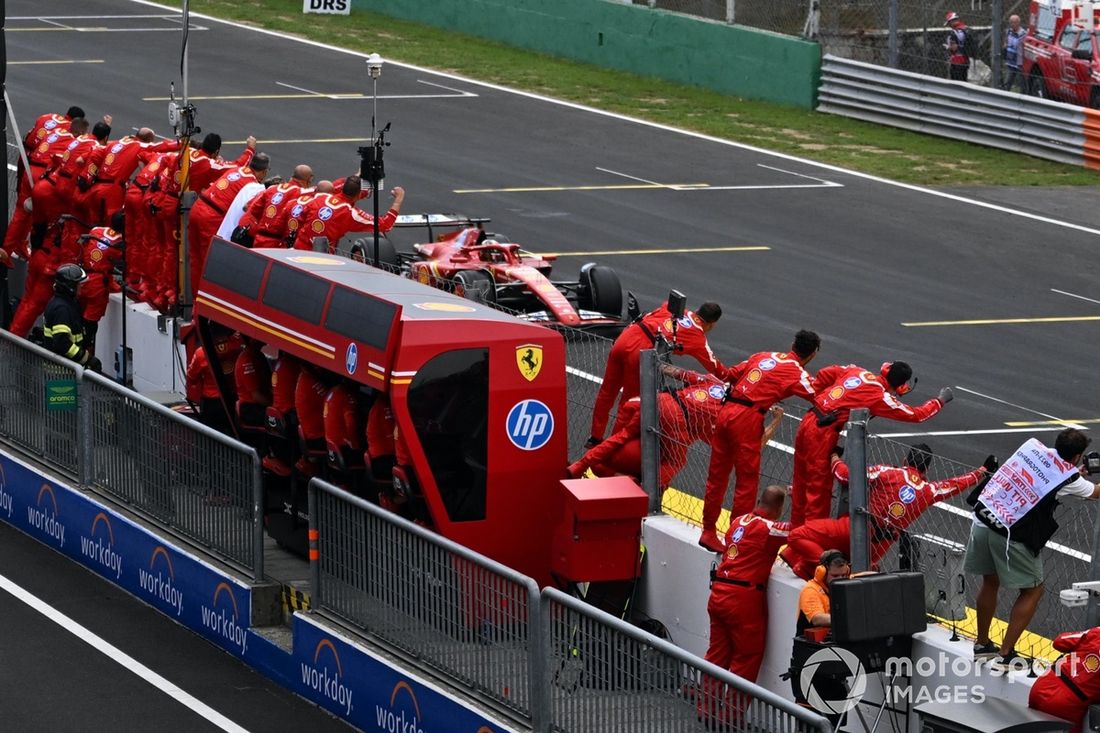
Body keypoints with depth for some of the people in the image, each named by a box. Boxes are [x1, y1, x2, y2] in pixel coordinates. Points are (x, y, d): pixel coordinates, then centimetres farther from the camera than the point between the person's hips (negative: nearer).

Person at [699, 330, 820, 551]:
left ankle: (708, 532, 23)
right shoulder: (797, 373, -1)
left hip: (726, 411, 7)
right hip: (748, 419, -7)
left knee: (717, 475, 14)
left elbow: (730, 374, 19)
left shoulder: (763, 356, 17)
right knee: (747, 481, 2)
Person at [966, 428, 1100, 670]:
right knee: (1032, 591, 10)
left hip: (982, 520, 6)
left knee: (990, 581, 25)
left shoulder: (1034, 447, 9)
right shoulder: (1068, 477, -4)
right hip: (1010, 536, -6)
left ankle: (982, 644, 38)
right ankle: (1005, 655, 7)